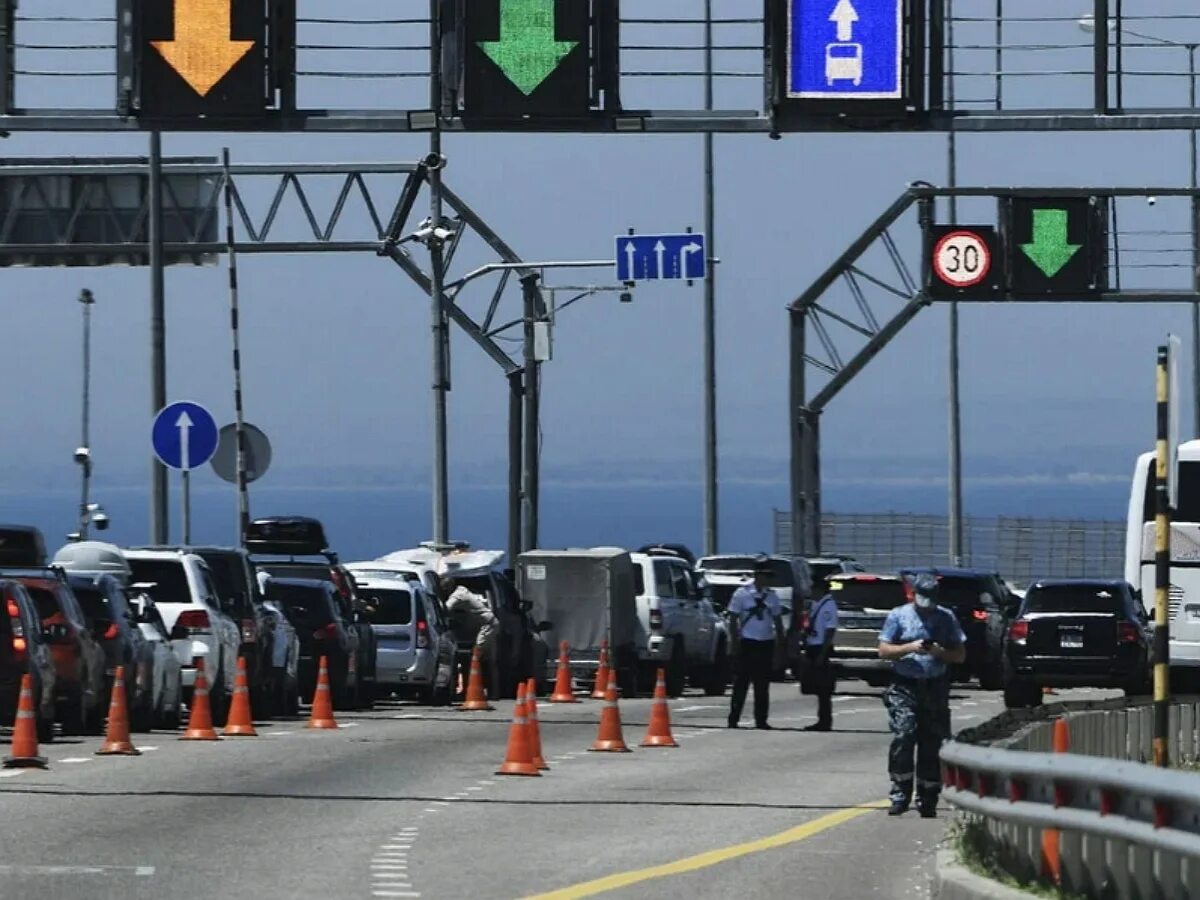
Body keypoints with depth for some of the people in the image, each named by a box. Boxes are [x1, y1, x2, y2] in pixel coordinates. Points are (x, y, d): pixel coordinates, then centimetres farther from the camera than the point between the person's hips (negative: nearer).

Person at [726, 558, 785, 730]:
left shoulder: (772, 596, 10)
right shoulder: (742, 593, -3)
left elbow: (777, 619, 16)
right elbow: (733, 618, -3)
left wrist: (781, 641, 12)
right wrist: (735, 639, -10)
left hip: (766, 643, 4)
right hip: (748, 643, -4)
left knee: (763, 685, 6)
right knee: (741, 683, -5)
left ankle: (761, 720, 11)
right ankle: (733, 719, -2)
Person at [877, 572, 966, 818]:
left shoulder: (946, 618, 10)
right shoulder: (898, 616, 6)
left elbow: (960, 655, 10)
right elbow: (884, 650, 1)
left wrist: (940, 652, -10)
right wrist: (909, 648, -15)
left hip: (935, 688, 2)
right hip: (904, 688, -2)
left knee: (932, 745, 1)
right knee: (903, 737, -18)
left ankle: (927, 801, 8)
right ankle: (900, 795, -12)